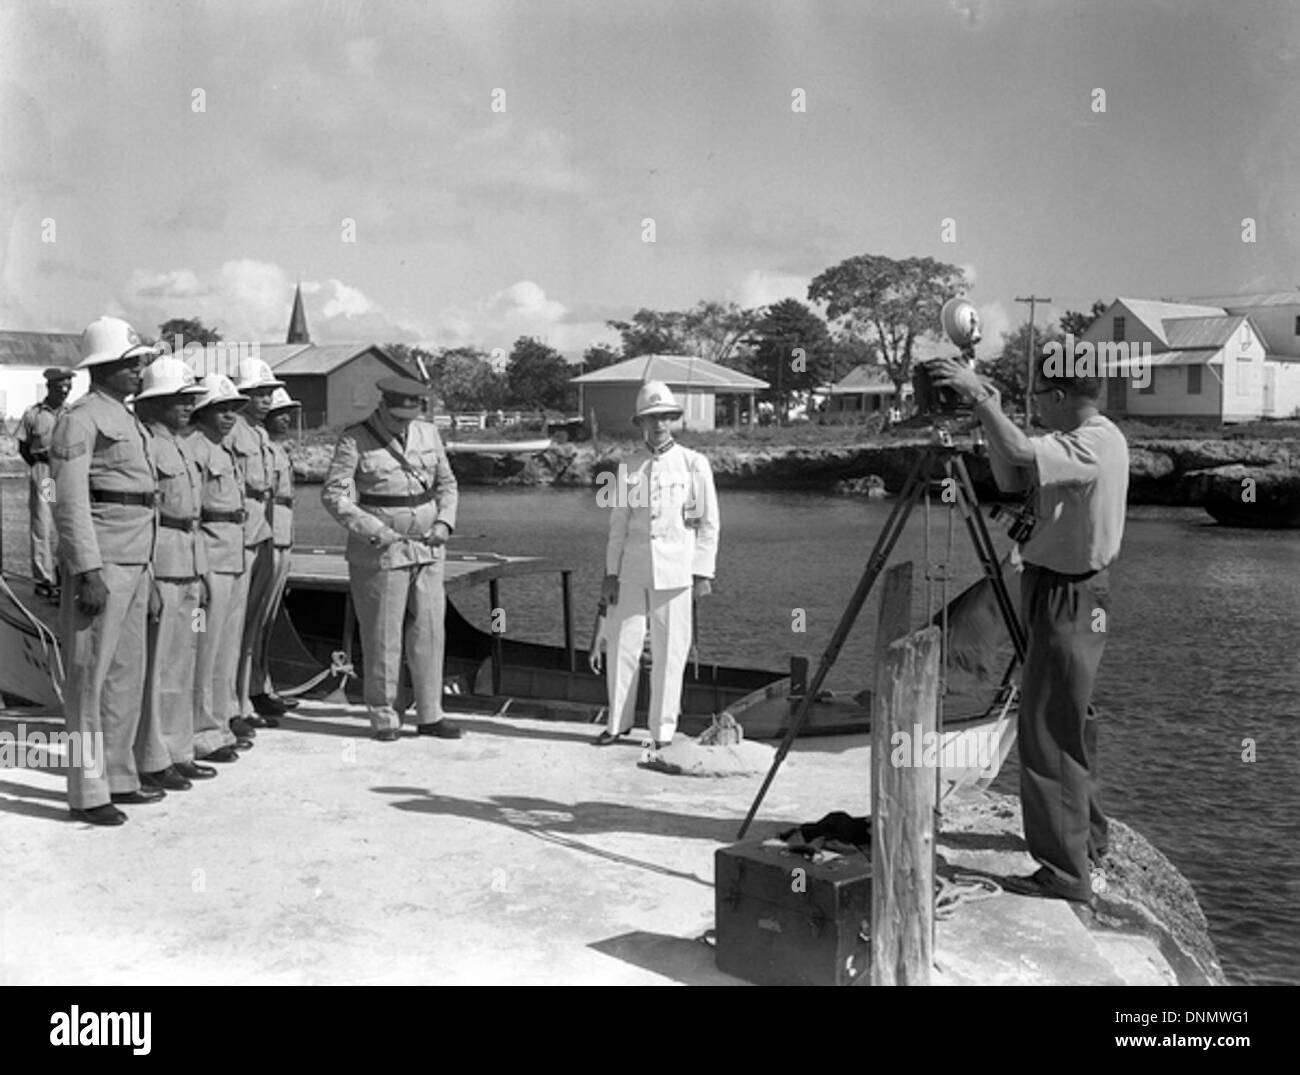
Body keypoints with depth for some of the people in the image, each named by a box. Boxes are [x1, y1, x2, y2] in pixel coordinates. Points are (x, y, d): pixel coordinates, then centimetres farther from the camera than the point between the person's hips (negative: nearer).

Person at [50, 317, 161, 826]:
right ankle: (87, 792, 3)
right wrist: (88, 570, -21)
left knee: (127, 674, 13)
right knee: (89, 677, -3)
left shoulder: (130, 421, 18)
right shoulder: (80, 419, -9)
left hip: (135, 562, 9)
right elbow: (70, 501, -15)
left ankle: (118, 777, 23)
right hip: (101, 564, -9)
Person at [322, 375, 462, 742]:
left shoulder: (428, 433, 9)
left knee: (428, 631, 5)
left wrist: (444, 522, -2)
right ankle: (383, 717, 13)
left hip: (427, 550, 5)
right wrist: (374, 530, -19)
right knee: (383, 636, 1)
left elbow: (447, 483, 16)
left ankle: (429, 715, 14)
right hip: (379, 553, -4)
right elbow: (333, 494, -12)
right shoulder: (355, 440, -7)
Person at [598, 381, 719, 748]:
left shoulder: (694, 464, 0)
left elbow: (709, 524, 2)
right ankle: (618, 722, 19)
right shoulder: (629, 467, 9)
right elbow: (618, 524, 11)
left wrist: (703, 573, -4)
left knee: (669, 651, 1)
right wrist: (610, 573, 6)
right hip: (632, 569, 3)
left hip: (674, 572, -3)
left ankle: (663, 730, 12)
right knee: (622, 645, 4)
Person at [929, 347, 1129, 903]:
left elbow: (1019, 452, -36)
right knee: (1069, 728, 20)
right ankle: (1087, 848, 34)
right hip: (1072, 596, 10)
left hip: (1069, 602, -10)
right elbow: (1012, 480, 8)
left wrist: (979, 395, -27)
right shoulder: (1088, 440, 10)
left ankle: (1067, 872, 0)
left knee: (1049, 736, -6)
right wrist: (988, 416, -1)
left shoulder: (1094, 445, -19)